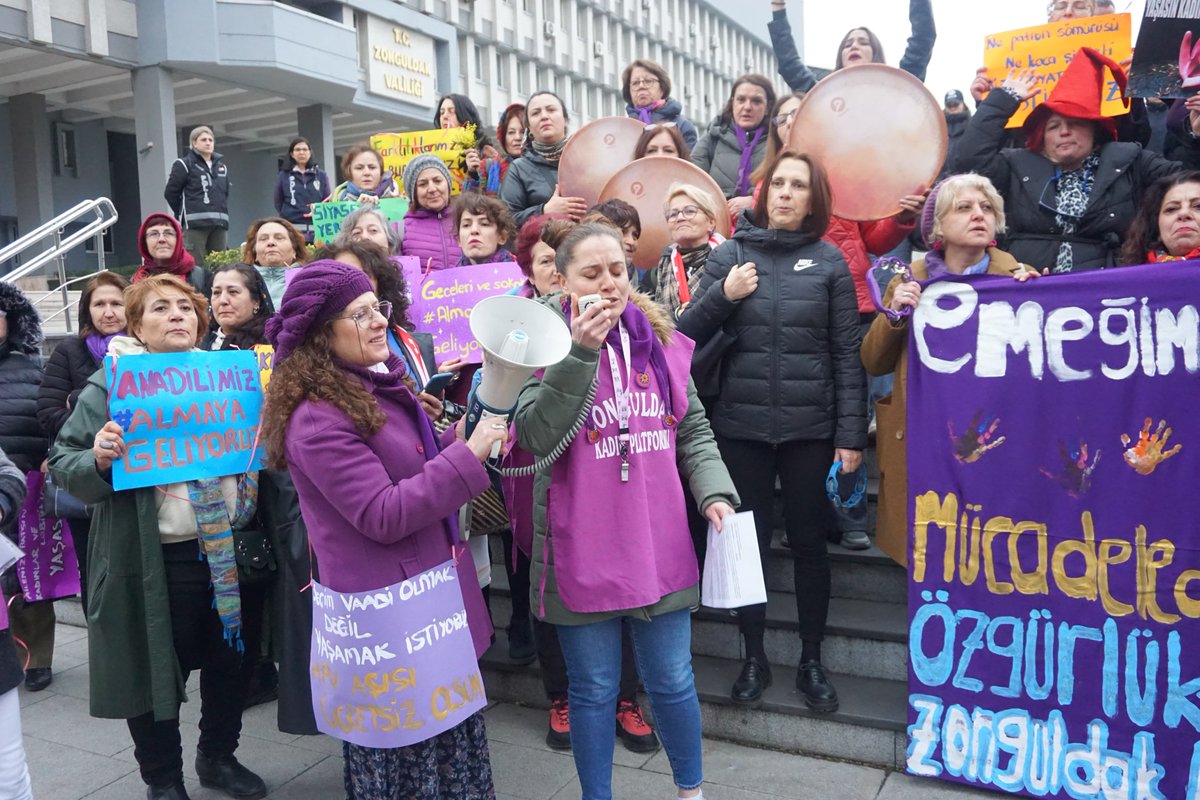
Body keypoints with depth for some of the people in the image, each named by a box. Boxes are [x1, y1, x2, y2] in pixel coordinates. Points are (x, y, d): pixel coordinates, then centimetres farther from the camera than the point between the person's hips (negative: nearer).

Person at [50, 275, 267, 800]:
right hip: (153, 561, -4)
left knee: (228, 660, 17)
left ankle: (219, 757, 40)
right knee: (155, 671, 9)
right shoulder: (110, 386, -5)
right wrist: (98, 459, -26)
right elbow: (63, 465, -6)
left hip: (229, 550, 4)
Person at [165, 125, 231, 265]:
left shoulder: (221, 167, 19)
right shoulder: (184, 164, 1)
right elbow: (170, 192, 0)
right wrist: (185, 213, 5)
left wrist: (222, 212, 16)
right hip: (195, 223, -6)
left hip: (219, 224, 6)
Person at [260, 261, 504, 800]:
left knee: (447, 736, 23)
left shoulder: (374, 384, 7)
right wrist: (467, 456, -24)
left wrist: (454, 440, 2)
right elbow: (383, 516, -25)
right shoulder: (318, 418, -22)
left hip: (427, 591, 9)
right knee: (409, 750, 10)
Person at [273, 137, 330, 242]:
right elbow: (278, 203, 13)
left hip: (317, 229, 1)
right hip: (293, 230, -1)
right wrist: (289, 216, 2)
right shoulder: (284, 176, 11)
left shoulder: (321, 175, 12)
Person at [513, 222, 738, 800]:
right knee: (593, 690, 13)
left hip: (659, 545, 3)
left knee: (672, 682, 15)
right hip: (583, 553, -3)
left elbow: (694, 430, 9)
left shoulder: (657, 338, 4)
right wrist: (580, 353, -26)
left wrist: (714, 492, -6)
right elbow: (534, 436, -19)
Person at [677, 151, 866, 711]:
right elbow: (686, 337, 3)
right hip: (741, 425, 1)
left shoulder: (829, 261, 2)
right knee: (748, 542, 9)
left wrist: (850, 434, -5)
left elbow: (847, 353, 0)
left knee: (809, 543, 9)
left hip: (810, 428, 0)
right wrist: (722, 296, -13)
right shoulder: (729, 255, 4)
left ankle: (812, 661, 26)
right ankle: (754, 656, 26)